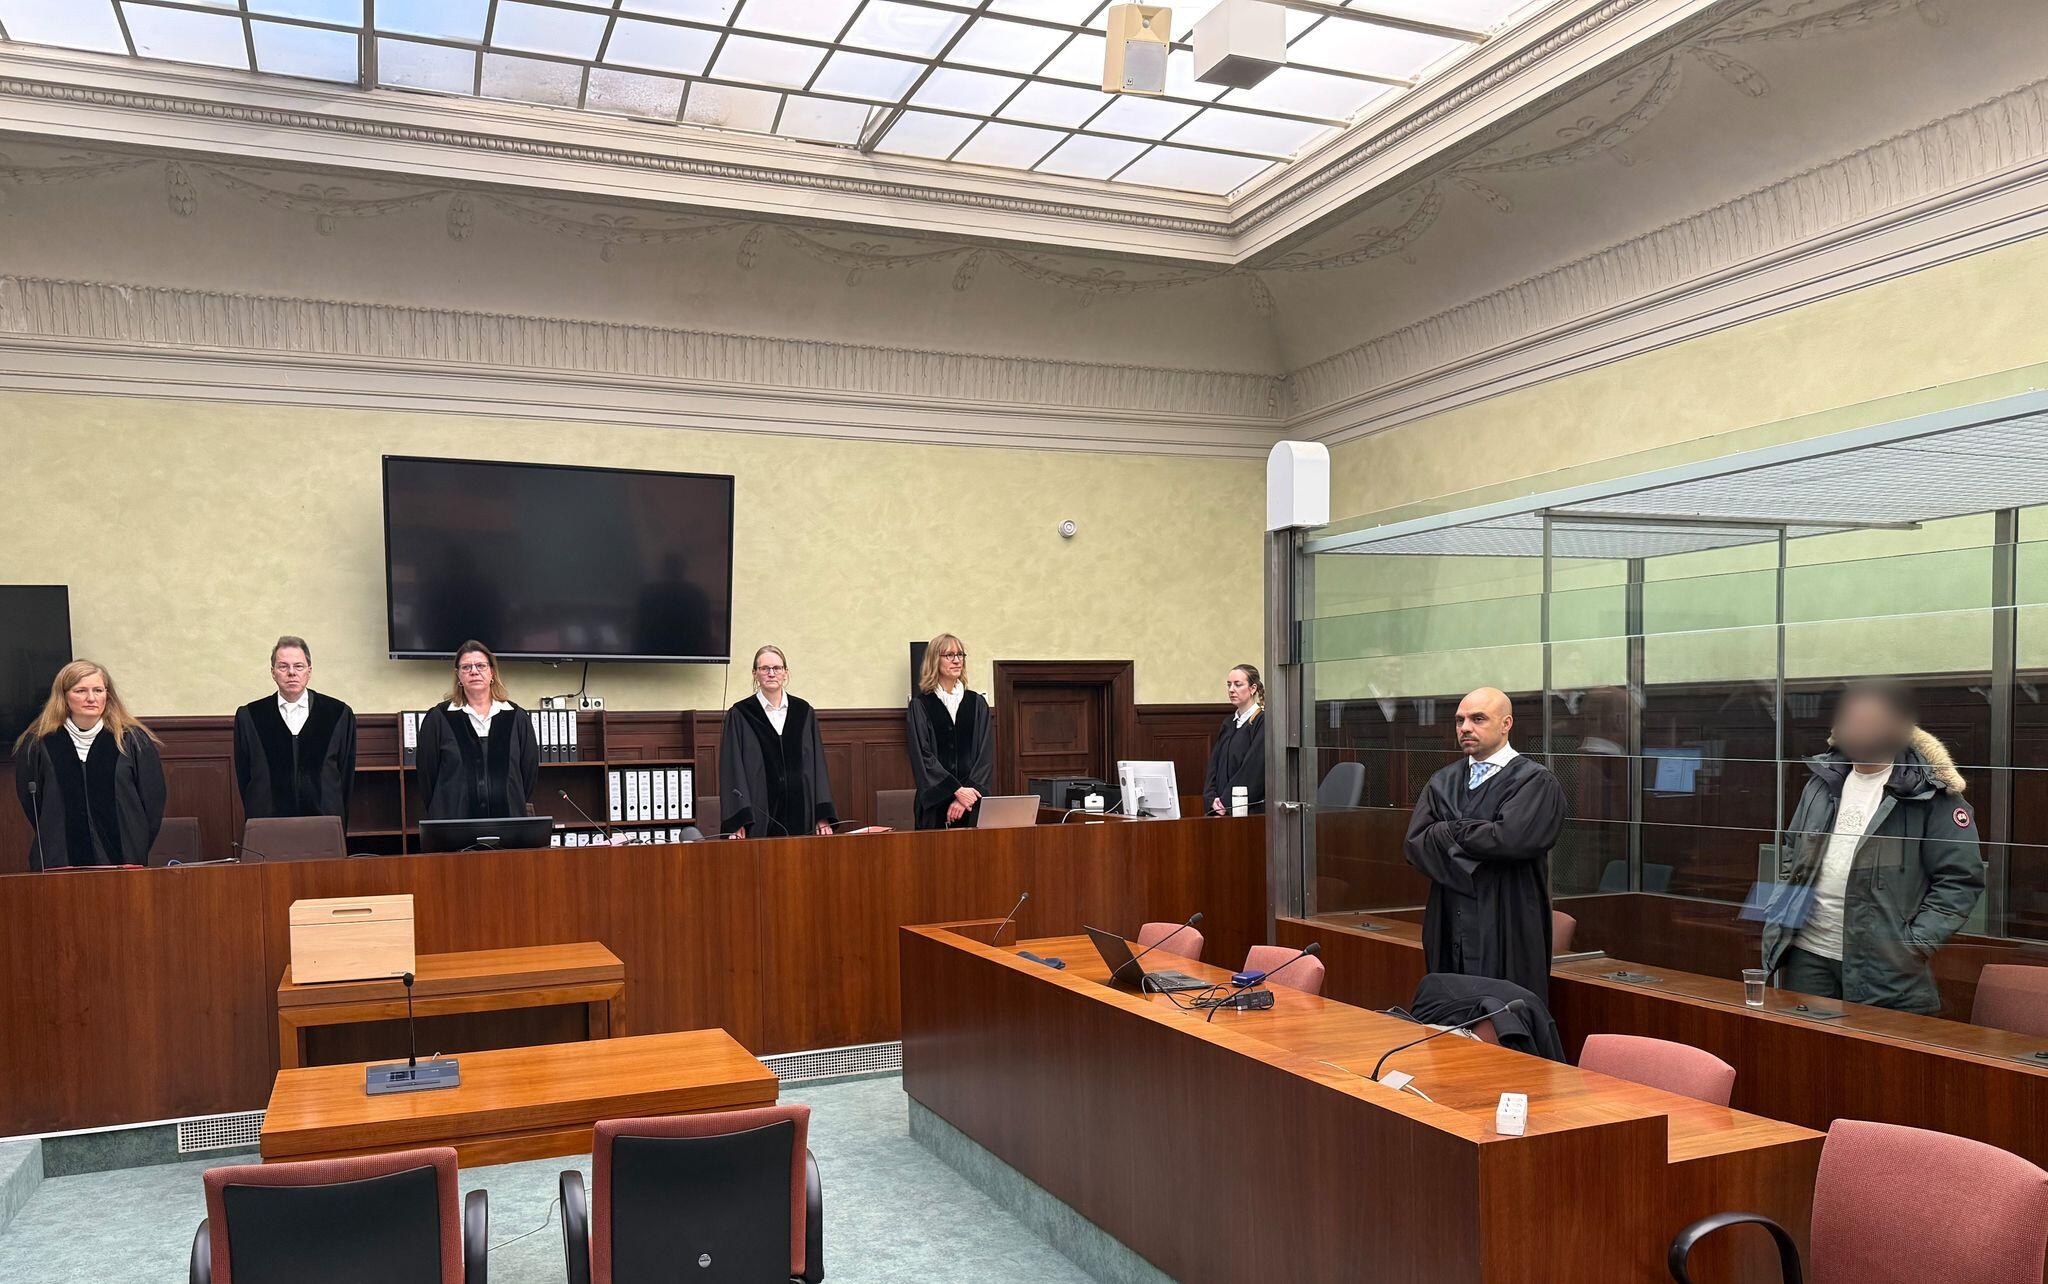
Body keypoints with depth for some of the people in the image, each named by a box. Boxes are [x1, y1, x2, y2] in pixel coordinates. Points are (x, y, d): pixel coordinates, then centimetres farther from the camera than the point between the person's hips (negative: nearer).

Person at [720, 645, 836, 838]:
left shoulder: (804, 713, 9)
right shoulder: (739, 715, 0)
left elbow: (817, 765, 7)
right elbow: (732, 769, -5)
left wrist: (823, 817, -2)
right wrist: (737, 822, -14)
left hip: (800, 813, 3)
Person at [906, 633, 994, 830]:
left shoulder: (977, 703, 10)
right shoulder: (920, 704, 2)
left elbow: (985, 754, 3)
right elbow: (922, 756, -6)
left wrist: (968, 791, -11)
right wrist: (957, 790, -14)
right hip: (935, 802, -2)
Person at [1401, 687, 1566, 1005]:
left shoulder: (1535, 782, -4)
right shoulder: (1442, 782, 12)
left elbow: (1509, 839, -20)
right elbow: (1414, 844, 1)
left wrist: (1449, 831, -5)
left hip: (1506, 935, -5)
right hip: (1448, 933, 5)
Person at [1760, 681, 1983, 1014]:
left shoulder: (1931, 794, -6)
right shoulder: (1822, 782, 12)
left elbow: (1960, 880, -8)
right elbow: (1791, 851, 22)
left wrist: (1917, 945, -14)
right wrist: (1782, 909, 9)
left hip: (1885, 968, -5)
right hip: (1808, 954, 5)